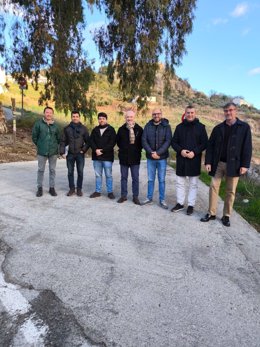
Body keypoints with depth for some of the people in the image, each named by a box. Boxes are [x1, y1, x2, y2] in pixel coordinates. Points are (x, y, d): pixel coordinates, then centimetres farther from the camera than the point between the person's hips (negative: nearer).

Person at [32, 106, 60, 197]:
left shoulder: (55, 125, 3)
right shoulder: (38, 123, -4)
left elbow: (58, 138, 13)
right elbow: (34, 136, 2)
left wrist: (54, 145, 9)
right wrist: (39, 145, 6)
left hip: (53, 151, 2)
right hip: (42, 152, -1)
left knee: (52, 170, 8)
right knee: (41, 170, 7)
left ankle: (52, 188, 19)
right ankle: (39, 188, 20)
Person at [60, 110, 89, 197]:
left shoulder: (83, 128, 2)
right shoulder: (67, 128, 5)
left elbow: (88, 141, 6)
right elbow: (63, 141, 6)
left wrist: (84, 150, -6)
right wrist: (62, 152, -2)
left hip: (80, 154, -1)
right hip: (70, 154, 1)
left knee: (80, 172, 3)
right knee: (70, 172, 6)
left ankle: (79, 189, 15)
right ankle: (71, 189, 18)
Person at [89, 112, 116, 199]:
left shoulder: (111, 129, 0)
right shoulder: (95, 130, 12)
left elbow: (112, 143, -8)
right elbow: (91, 141, 6)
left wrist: (102, 150, -15)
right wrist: (96, 150, -12)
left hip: (107, 156, -4)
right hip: (96, 156, 4)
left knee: (108, 175, 2)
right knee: (98, 175, 11)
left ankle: (110, 192, 12)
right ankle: (98, 191, 21)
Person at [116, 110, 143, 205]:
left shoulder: (139, 129, -2)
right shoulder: (121, 129, 3)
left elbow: (142, 142, 4)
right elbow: (118, 141, 14)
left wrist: (138, 150, 0)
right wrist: (123, 149, 8)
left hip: (135, 158, -2)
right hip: (123, 157, 2)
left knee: (135, 178, 5)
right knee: (123, 177, 10)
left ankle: (135, 196, 16)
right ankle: (123, 195, 22)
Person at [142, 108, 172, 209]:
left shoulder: (166, 126, -2)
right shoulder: (148, 126, 2)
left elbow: (168, 141, -10)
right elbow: (144, 141, -3)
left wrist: (158, 153, -18)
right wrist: (151, 152, -15)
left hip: (162, 158, -1)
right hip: (150, 157, 2)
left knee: (161, 180, 6)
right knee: (150, 179, 11)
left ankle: (162, 200, 17)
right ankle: (149, 198, 23)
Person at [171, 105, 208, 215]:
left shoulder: (200, 127, 0)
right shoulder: (180, 127, 6)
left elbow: (204, 143, -2)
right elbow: (173, 142, 7)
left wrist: (195, 152, -16)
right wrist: (180, 150, -12)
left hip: (194, 160, -2)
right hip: (181, 159, 2)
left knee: (193, 184, 6)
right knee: (180, 183, 9)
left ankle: (191, 205, 17)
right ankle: (180, 203, 22)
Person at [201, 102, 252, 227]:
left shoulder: (244, 127, 0)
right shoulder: (218, 128, 7)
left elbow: (247, 147, -4)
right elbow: (210, 146, 5)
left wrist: (245, 164, -11)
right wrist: (208, 162, -4)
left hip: (234, 164, -2)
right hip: (218, 163, 2)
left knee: (230, 191, 5)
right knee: (213, 187, 2)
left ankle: (226, 216, 18)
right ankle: (211, 213, 14)